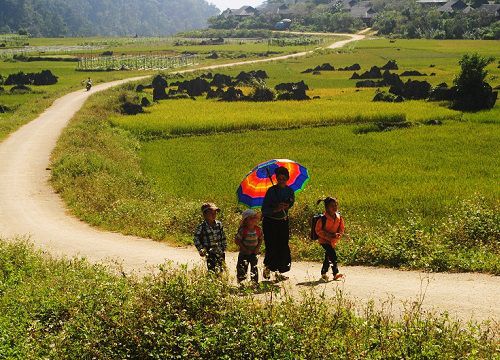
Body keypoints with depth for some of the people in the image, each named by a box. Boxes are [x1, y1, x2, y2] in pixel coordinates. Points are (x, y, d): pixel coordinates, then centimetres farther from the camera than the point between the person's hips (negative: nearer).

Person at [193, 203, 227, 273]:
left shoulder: (219, 224, 5)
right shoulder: (202, 227, -8)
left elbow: (223, 237, 14)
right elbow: (196, 239, -3)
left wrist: (224, 248, 12)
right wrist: (201, 250, -8)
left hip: (220, 252, 4)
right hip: (210, 253, -4)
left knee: (222, 269, 7)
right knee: (212, 271, -8)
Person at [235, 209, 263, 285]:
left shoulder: (258, 230, -5)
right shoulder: (243, 230, -17)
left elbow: (260, 239, 8)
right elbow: (237, 240, -14)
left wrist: (258, 247, -8)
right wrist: (244, 249, -17)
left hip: (254, 253, 3)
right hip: (244, 253, -3)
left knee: (254, 268, 8)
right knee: (242, 269, 2)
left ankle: (255, 283, 20)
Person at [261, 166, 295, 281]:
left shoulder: (290, 191, 0)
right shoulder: (271, 191, -13)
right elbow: (264, 210, -14)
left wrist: (287, 206, -9)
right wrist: (275, 209, -30)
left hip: (283, 222, 4)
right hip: (270, 223, -4)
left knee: (283, 247, 2)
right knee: (272, 247, -6)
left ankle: (279, 271, 14)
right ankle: (267, 267, 18)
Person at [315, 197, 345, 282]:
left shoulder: (339, 218, -4)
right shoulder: (323, 219, -21)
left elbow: (341, 228, 7)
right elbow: (318, 230, -18)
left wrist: (338, 234, -15)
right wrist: (330, 235, -22)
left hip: (333, 241, 7)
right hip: (324, 240, -7)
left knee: (328, 257, 17)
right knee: (333, 255, -18)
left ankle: (324, 274, 33)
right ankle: (336, 273, -12)